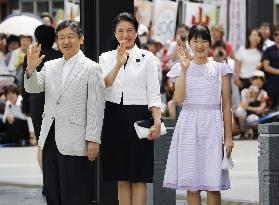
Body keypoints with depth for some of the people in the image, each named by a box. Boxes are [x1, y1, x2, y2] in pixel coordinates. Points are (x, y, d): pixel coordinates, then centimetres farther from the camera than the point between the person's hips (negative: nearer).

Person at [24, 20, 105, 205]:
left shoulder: (91, 68, -3)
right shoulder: (50, 66, 13)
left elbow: (95, 107, -6)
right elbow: (33, 88, 3)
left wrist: (93, 140, -11)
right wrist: (31, 69, -17)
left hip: (74, 141, -6)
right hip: (50, 139, 6)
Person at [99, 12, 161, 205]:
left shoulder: (147, 57, 1)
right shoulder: (107, 58, 9)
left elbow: (154, 93, -4)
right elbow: (103, 85, -8)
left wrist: (157, 122, -16)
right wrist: (118, 64, -22)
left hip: (138, 116, -3)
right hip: (114, 117, 3)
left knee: (138, 176, -3)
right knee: (122, 177, 7)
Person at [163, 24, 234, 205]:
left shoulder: (220, 69, 7)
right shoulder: (181, 68, 8)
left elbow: (226, 105, 6)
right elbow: (179, 98, -7)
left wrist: (228, 136, 1)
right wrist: (184, 68, -10)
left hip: (212, 124, -1)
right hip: (188, 124, 1)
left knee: (213, 184, -6)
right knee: (192, 183, 0)